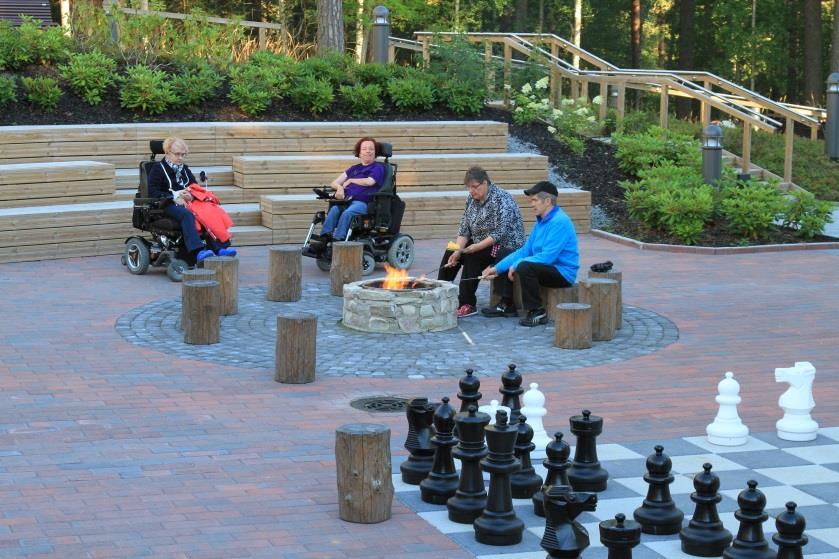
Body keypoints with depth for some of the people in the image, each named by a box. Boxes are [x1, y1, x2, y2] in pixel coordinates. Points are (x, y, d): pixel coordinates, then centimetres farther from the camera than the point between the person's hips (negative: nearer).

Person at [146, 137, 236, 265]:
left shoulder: (185, 169, 26)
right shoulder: (158, 169, 7)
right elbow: (152, 192, -5)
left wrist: (191, 194, -1)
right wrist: (174, 197, -15)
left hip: (187, 202, 6)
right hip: (169, 205, -6)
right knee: (186, 215, -40)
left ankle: (220, 247, -39)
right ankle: (198, 251, -56)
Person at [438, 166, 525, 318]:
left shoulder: (501, 199, -20)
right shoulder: (472, 198, 4)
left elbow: (500, 233, -26)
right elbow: (464, 229, 3)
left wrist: (477, 247, -31)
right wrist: (458, 250, -12)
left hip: (506, 246, -9)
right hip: (480, 243, 9)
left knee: (471, 257, -28)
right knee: (450, 252, 3)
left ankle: (468, 304, -23)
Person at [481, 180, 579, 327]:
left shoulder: (559, 222, -20)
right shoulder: (541, 221, 11)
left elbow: (547, 256, -27)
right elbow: (525, 250, 11)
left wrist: (516, 265, -19)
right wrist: (497, 268, 3)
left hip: (562, 274, -10)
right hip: (547, 269, 10)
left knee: (524, 266, -33)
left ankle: (537, 312, -22)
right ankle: (505, 305, 14)